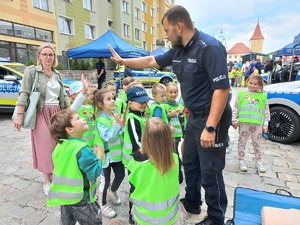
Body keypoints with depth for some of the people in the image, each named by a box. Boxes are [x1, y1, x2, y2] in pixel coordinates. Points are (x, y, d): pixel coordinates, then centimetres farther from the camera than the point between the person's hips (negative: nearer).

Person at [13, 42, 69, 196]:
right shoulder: (31, 71, -3)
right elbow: (24, 93, -9)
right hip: (41, 114, -5)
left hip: (57, 113, 5)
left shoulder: (57, 74, 13)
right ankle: (47, 181, 12)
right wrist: (19, 115, -16)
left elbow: (63, 96, 16)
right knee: (46, 146, -2)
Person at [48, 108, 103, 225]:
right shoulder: (82, 149, -30)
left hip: (64, 194, 7)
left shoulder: (60, 146, -3)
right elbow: (95, 172, -27)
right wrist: (98, 157, -13)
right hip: (80, 198, -7)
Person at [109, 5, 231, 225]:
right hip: (194, 116, 9)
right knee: (190, 163, 21)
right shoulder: (178, 50, 7)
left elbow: (222, 88, -25)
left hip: (212, 119, -9)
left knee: (210, 173, 3)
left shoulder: (210, 47, -19)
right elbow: (152, 61, 19)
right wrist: (123, 61, 24)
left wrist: (210, 128, -27)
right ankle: (192, 203, 44)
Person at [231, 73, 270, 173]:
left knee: (257, 143, 13)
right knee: (242, 142, 9)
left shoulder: (263, 95, 4)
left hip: (257, 124, 1)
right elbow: (235, 108, 3)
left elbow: (266, 111, 7)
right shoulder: (241, 93, 1)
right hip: (243, 123, -1)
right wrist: (234, 120, -1)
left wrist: (265, 124, 3)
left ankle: (259, 161, 29)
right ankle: (241, 161, 22)